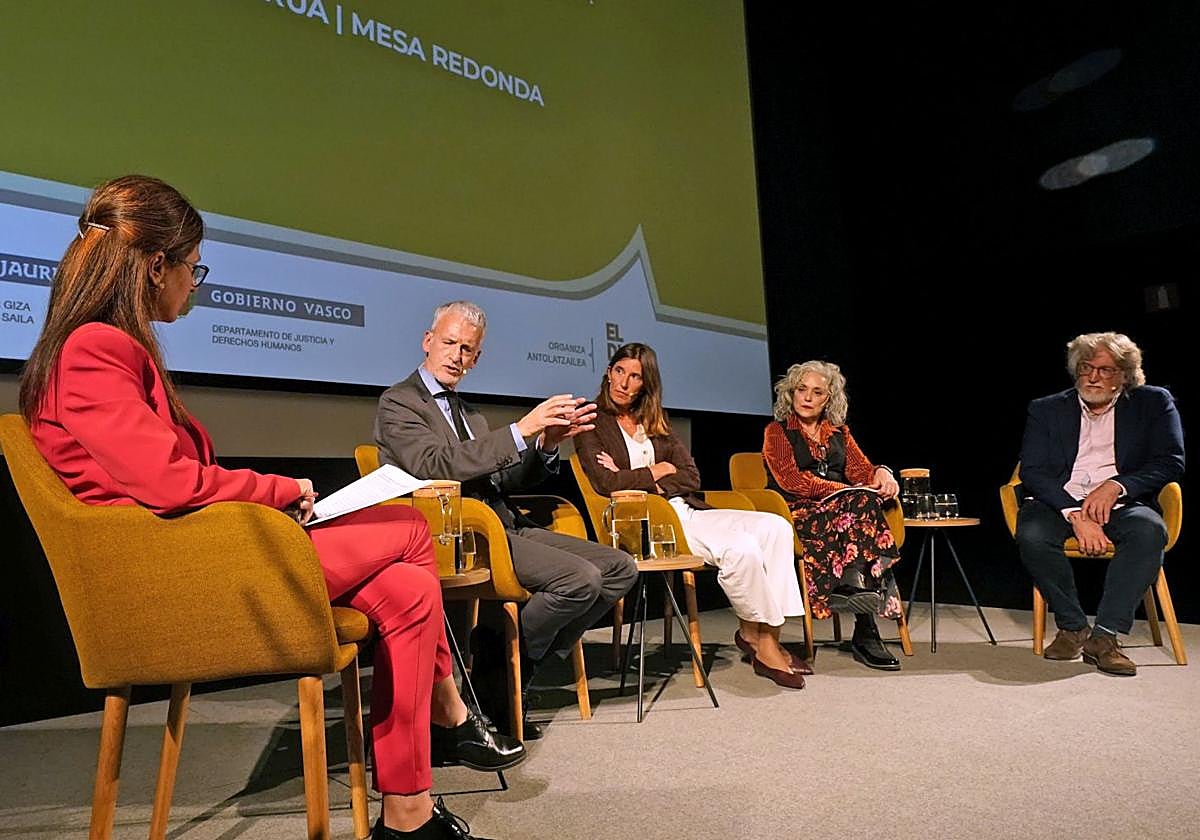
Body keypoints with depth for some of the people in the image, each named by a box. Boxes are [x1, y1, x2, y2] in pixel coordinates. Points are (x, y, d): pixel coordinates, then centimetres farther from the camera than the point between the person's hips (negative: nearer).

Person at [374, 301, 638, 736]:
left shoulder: (467, 411, 23)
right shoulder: (398, 403, -2)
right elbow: (436, 465, -21)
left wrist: (546, 445, 0)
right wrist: (521, 430, -24)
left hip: (503, 527, 9)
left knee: (620, 569, -1)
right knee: (580, 579, -25)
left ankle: (522, 662, 5)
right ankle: (498, 674, -4)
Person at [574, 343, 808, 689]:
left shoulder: (657, 423, 20)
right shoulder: (593, 423, 4)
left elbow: (692, 478, 9)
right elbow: (605, 482, -11)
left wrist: (634, 479, -4)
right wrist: (658, 471, -1)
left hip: (686, 511, 7)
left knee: (775, 526, -14)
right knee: (741, 547, -28)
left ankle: (752, 630, -13)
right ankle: (764, 645, -9)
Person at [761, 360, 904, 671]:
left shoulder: (839, 432, 23)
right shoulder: (777, 432, 8)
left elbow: (860, 469, 9)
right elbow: (791, 479, -7)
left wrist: (881, 473, -16)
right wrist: (846, 491, -17)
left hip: (841, 510, 4)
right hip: (798, 514, -4)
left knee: (867, 501, -31)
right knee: (863, 502, -31)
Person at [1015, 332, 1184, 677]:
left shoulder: (1154, 403, 12)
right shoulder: (1046, 409, 10)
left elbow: (1171, 462, 2)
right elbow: (1032, 471, -1)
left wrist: (1116, 485, -16)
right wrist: (1076, 515, -17)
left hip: (1121, 504, 0)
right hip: (1060, 503, 0)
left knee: (1150, 530, -34)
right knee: (1031, 534, -32)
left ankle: (1104, 636, -27)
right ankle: (1073, 627, -11)